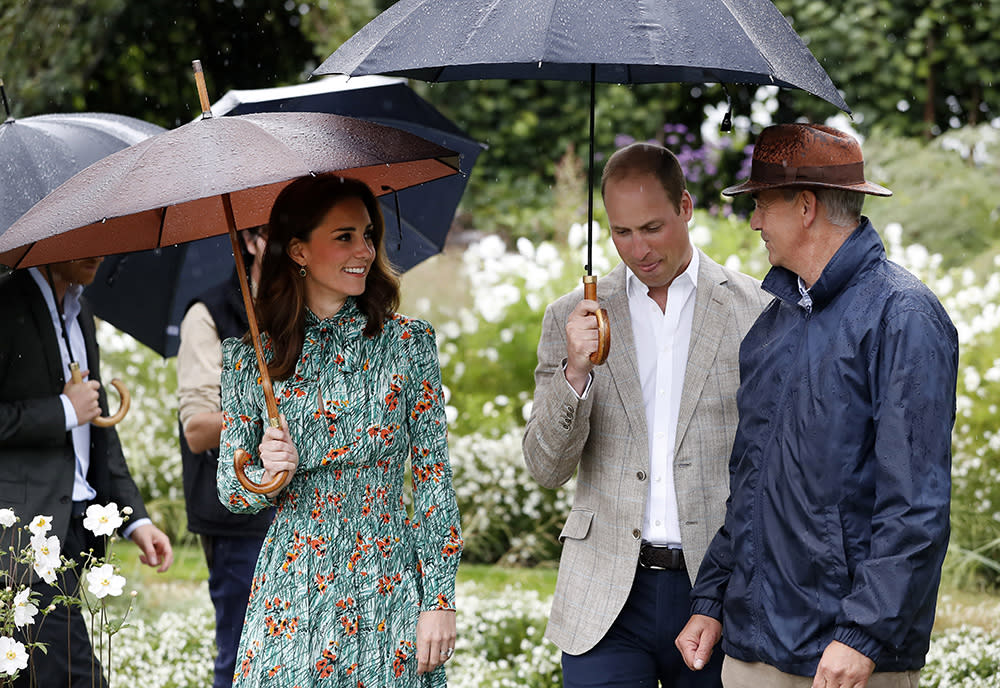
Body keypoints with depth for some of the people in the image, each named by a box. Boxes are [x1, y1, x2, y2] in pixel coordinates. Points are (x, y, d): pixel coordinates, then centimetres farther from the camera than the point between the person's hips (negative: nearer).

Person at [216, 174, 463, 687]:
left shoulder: (408, 343, 1)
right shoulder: (247, 358, 3)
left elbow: (434, 477, 0)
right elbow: (230, 491, 8)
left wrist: (439, 599, -6)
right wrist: (267, 475, -15)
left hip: (387, 590, 0)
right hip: (290, 595, 1)